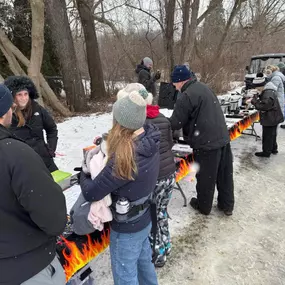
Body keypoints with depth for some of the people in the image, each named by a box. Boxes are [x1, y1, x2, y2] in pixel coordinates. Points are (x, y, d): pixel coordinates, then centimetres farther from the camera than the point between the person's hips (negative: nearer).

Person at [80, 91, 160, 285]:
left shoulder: (124, 158, -36)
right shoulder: (151, 141, -14)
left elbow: (91, 193, -26)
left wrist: (84, 174, -6)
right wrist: (108, 141, -7)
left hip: (127, 227, -7)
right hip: (144, 219, 7)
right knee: (144, 262, 31)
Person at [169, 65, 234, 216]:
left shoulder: (186, 96, -17)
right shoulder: (203, 87, 12)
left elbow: (176, 123, -13)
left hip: (206, 142, -9)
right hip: (223, 137, 9)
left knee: (205, 177, 10)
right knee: (225, 174, 17)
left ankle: (204, 206, 29)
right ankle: (227, 205, 33)